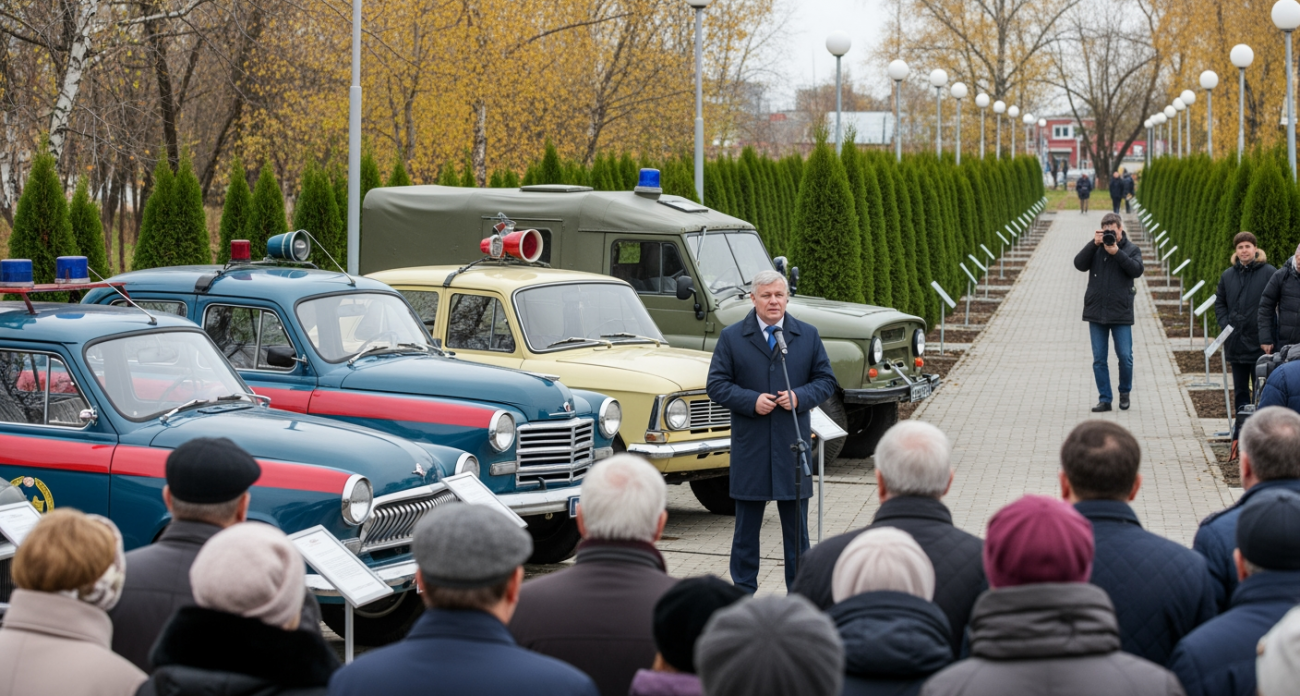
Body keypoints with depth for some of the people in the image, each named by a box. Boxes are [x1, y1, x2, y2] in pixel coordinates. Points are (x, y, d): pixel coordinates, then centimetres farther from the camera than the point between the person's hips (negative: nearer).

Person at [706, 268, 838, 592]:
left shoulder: (808, 335, 7)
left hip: (792, 446, 1)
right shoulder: (731, 337, 2)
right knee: (746, 527, 6)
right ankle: (744, 593, 15)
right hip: (749, 447, -1)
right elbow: (717, 385, 0)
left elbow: (826, 380, 8)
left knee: (796, 526, 6)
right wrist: (751, 401, -15)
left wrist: (800, 397, -11)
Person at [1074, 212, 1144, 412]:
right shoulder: (1095, 249, 7)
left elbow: (1137, 270, -13)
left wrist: (1117, 252, -20)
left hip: (1121, 313, -2)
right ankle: (1105, 399, 10)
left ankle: (1124, 393, 21)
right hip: (1096, 312, 2)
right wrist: (1094, 244, -15)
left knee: (1125, 357, -1)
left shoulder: (1132, 249, 4)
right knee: (1099, 359, 4)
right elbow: (1079, 264, -7)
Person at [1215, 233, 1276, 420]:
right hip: (1236, 343, 5)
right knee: (1240, 390, 12)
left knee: (1260, 390, -1)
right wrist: (1224, 325, 0)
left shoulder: (1269, 273, -6)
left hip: (1260, 342, -5)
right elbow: (1219, 303, 16)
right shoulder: (1228, 275, 9)